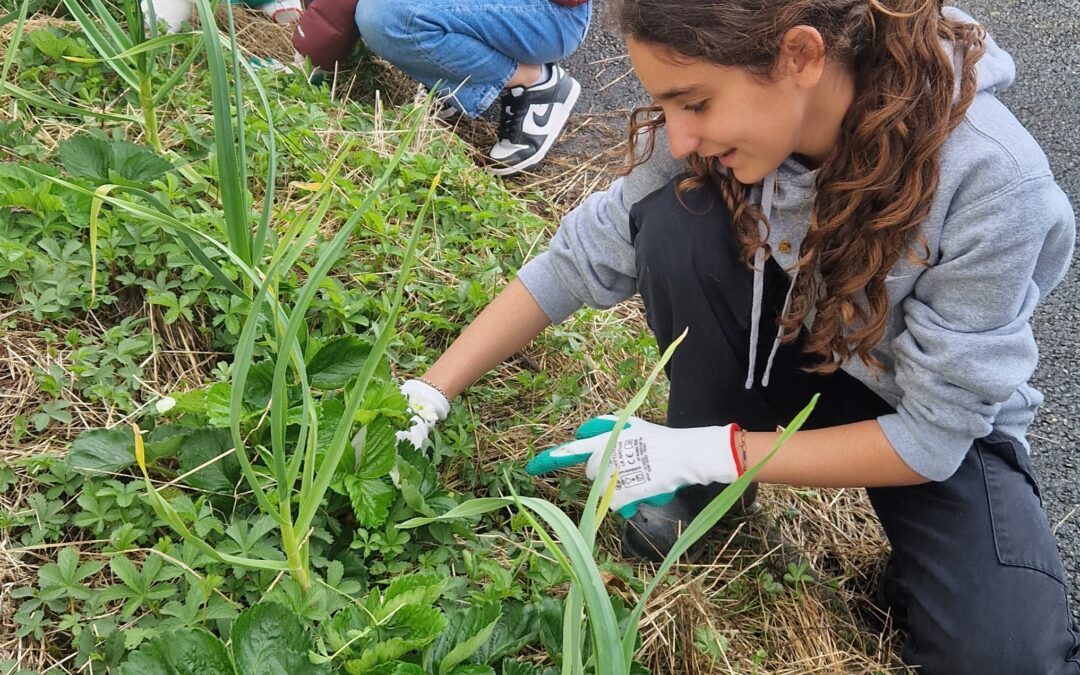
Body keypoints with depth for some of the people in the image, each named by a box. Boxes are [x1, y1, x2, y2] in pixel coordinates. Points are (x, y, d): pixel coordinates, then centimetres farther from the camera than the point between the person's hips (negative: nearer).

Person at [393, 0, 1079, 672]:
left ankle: (915, 567, 7)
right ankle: (703, 494, -5)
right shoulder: (726, 120, -21)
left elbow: (935, 432, -25)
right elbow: (581, 259, -12)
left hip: (946, 422, -3)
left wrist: (709, 454, -27)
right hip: (790, 348, 3)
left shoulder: (990, 180, -33)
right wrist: (429, 393, -16)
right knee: (677, 223, -26)